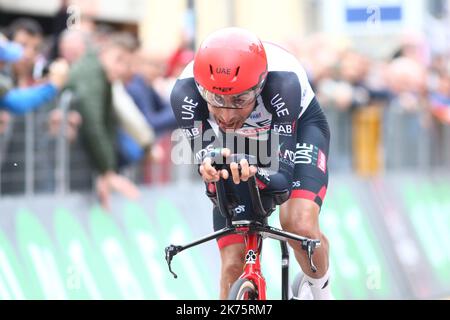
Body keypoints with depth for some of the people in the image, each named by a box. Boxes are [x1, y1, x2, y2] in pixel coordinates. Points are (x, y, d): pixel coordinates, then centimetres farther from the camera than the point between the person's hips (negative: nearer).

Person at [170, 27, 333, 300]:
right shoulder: (185, 92, -36)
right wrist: (210, 168, -55)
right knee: (233, 265, -7)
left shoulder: (283, 83, -42)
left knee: (300, 225, -28)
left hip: (298, 128, -2)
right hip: (237, 145, 2)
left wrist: (251, 174, -63)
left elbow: (282, 180, -39)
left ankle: (322, 291, 4)